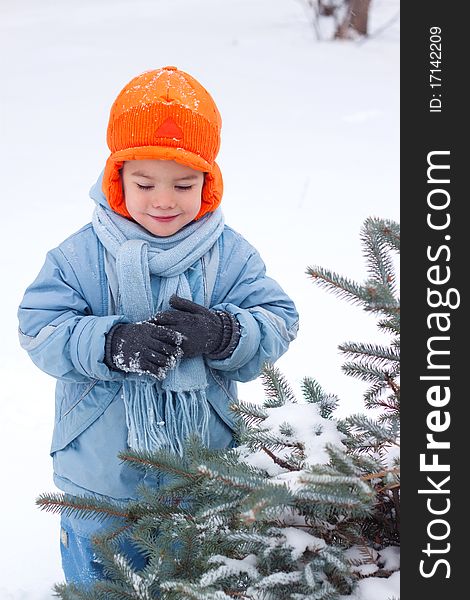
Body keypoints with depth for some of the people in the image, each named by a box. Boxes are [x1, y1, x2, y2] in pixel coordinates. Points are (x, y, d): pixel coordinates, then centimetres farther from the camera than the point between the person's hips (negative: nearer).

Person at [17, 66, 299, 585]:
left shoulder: (230, 254, -6)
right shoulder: (80, 256, -11)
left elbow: (278, 323, -9)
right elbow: (39, 329, -14)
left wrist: (219, 332, -29)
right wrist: (115, 343, -31)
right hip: (100, 479, -1)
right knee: (96, 579, 18)